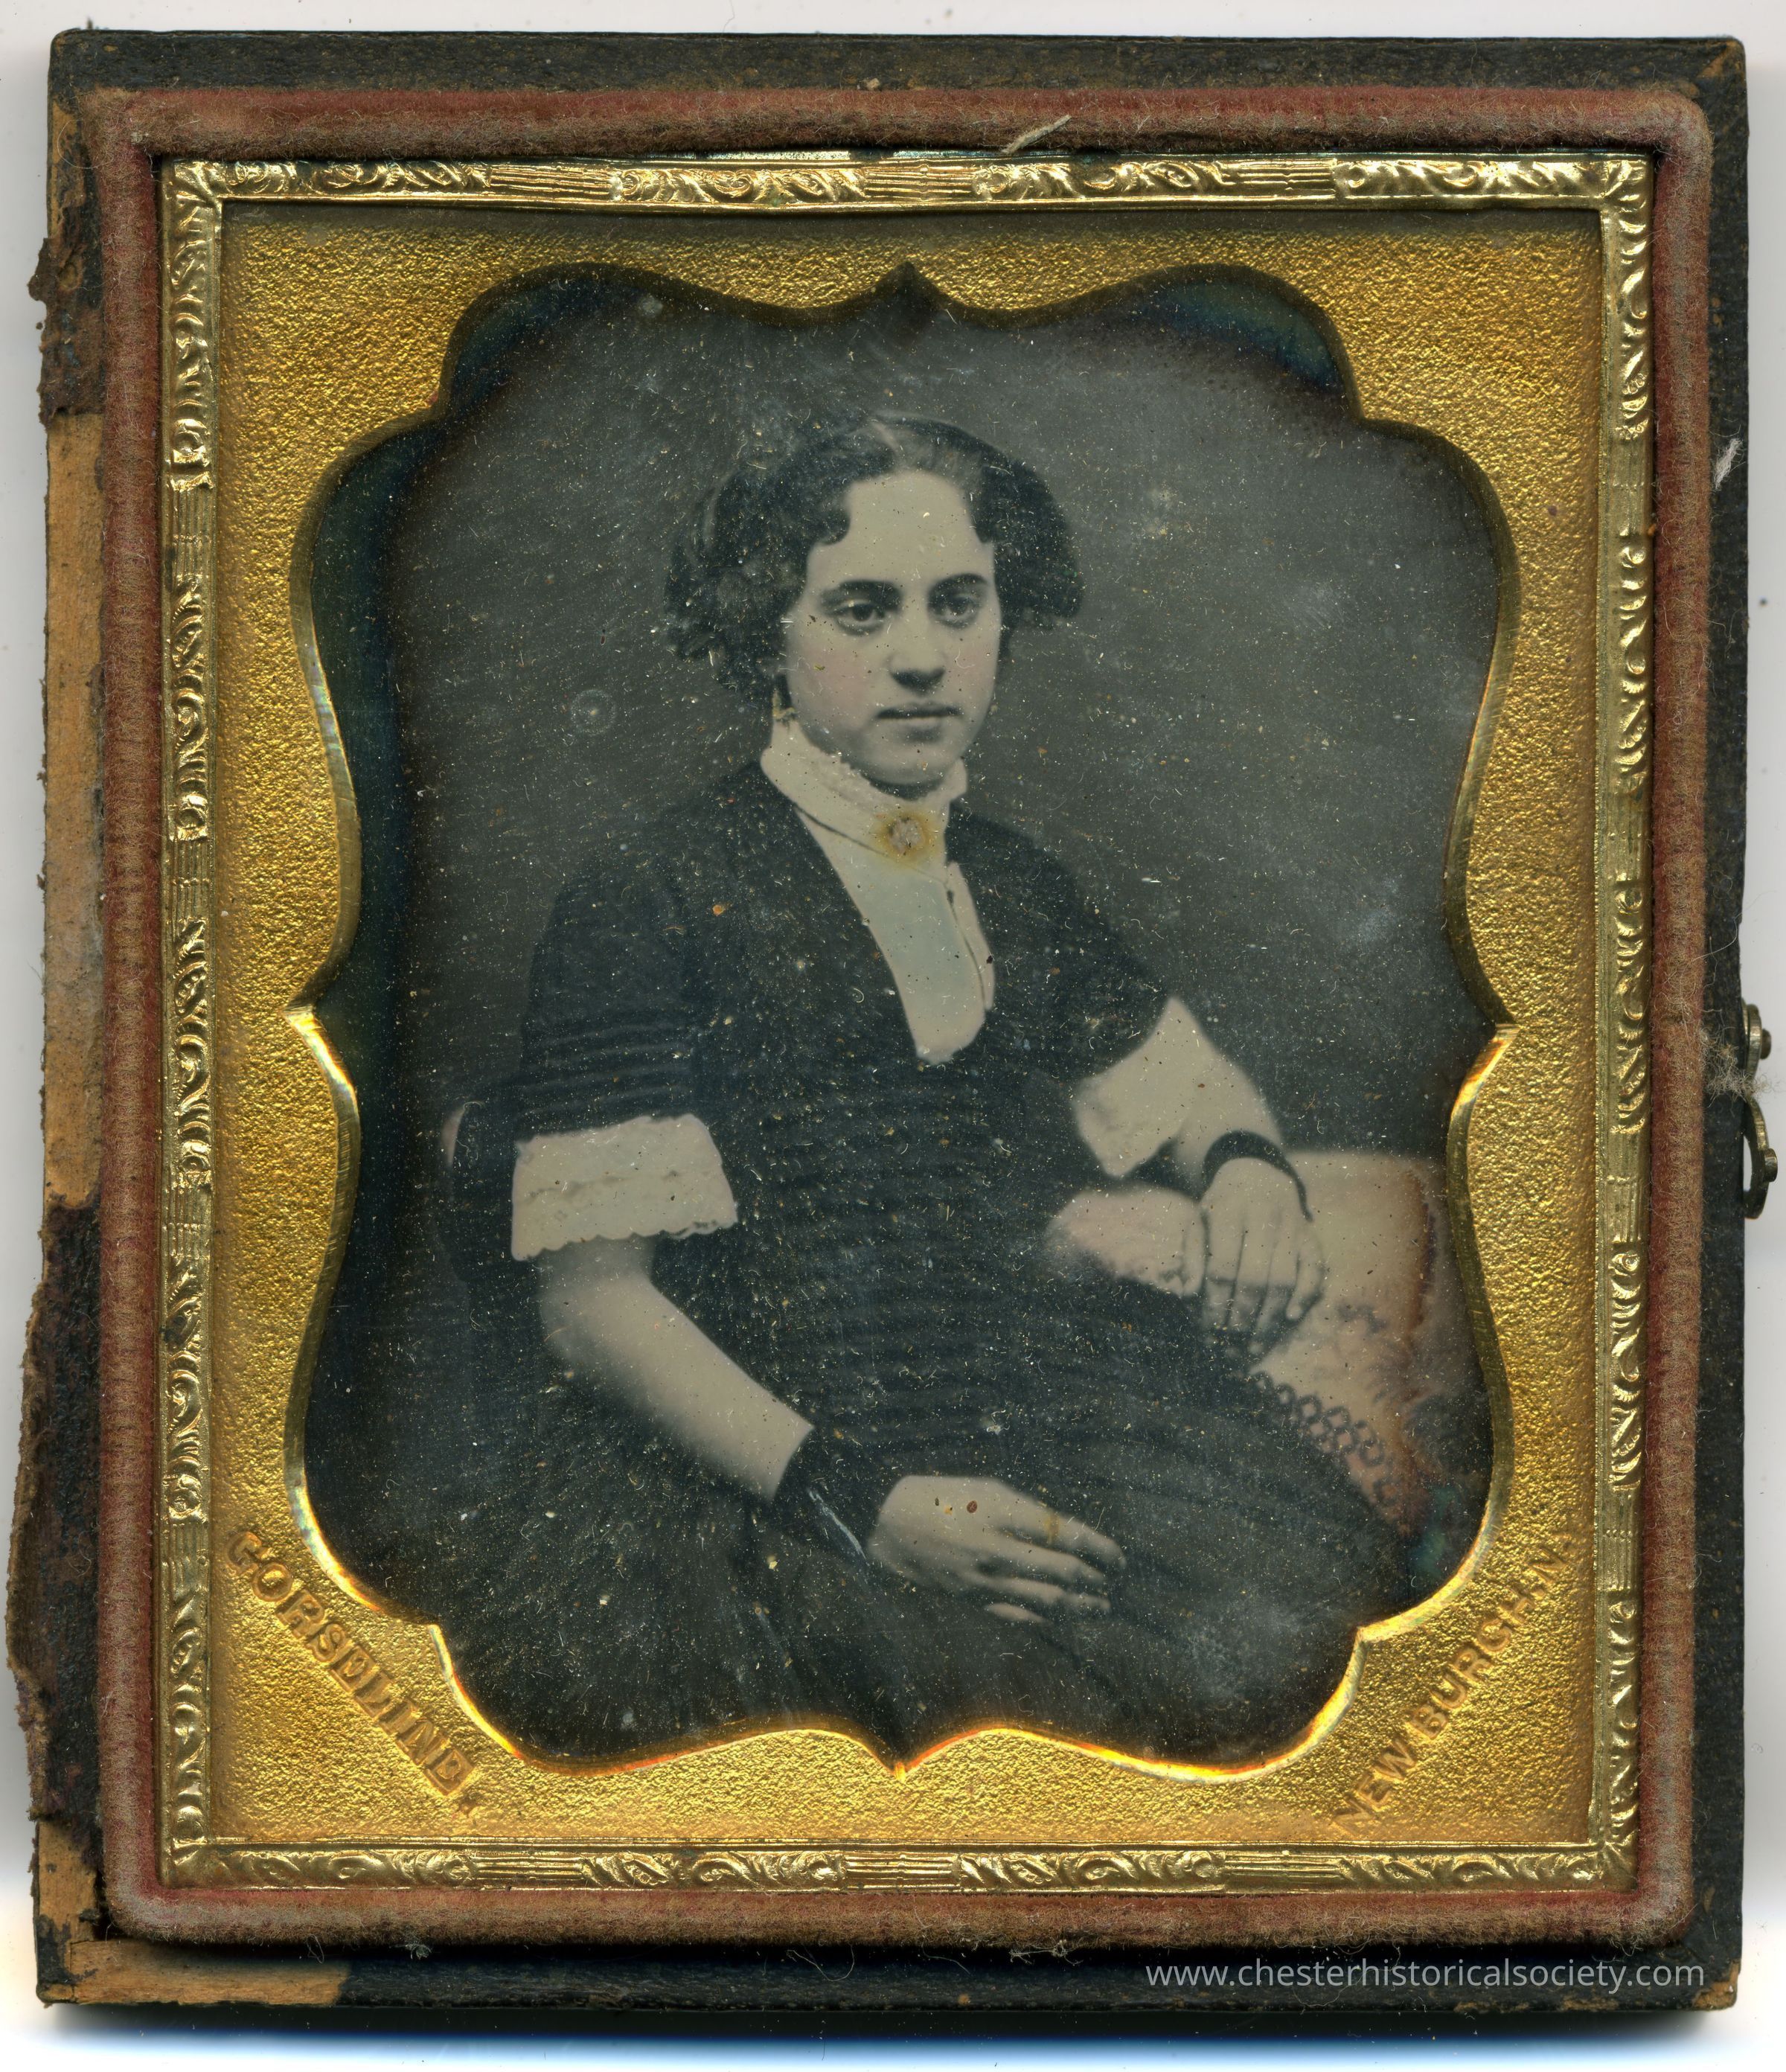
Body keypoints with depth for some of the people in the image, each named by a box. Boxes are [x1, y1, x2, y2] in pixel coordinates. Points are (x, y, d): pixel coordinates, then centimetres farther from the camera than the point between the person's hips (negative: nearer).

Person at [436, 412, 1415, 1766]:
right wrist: (853, 1498, -20)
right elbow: (591, 1296, -8)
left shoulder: (1018, 888, 16)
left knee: (1276, 1639, -20)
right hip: (751, 1482, -6)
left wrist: (1247, 1163, 6)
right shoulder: (647, 905, -3)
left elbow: (1196, 1086, 32)